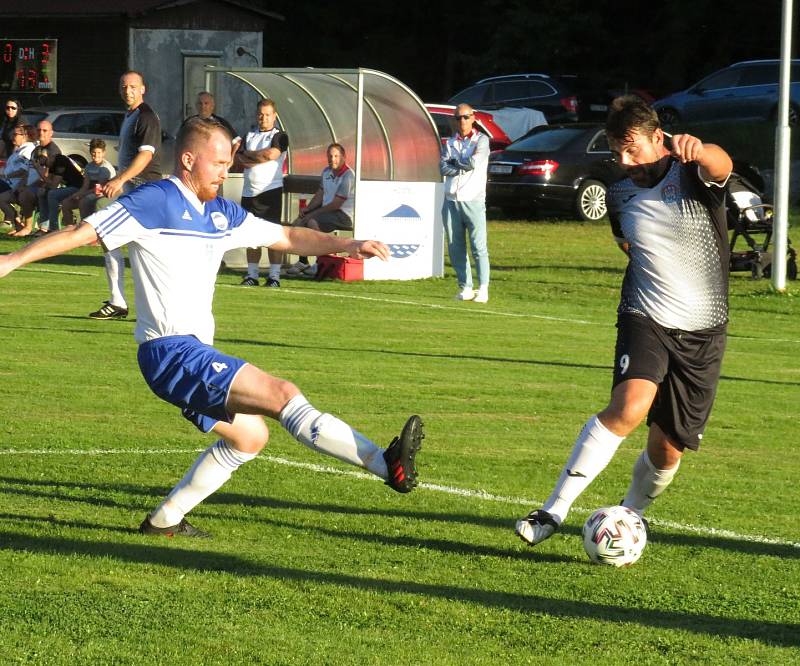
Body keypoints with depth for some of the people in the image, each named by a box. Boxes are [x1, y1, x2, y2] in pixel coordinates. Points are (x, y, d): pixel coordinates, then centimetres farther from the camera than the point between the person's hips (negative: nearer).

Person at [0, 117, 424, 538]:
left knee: (249, 436, 15)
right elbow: (82, 233, -12)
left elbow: (286, 237, 22)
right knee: (282, 395, -17)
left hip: (194, 354, 10)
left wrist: (346, 245, 12)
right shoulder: (154, 202, -10)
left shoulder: (222, 213, 14)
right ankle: (387, 464, -22)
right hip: (170, 351, -10)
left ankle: (165, 520, 21)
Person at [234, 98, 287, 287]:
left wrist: (249, 155, -2)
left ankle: (274, 275, -7)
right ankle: (252, 275, 11)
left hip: (271, 190, -5)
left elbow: (271, 154, -16)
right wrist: (259, 158, -10)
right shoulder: (249, 135, 17)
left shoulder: (280, 136, 1)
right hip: (249, 192, 5)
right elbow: (239, 159, 6)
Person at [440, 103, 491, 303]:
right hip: (451, 201, 5)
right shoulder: (450, 143, 14)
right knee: (455, 248, 3)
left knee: (479, 247, -8)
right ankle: (465, 288, 9)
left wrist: (454, 161, 1)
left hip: (473, 200, -4)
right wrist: (464, 166, -9)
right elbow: (443, 168, 0)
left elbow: (474, 163, -13)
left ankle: (483, 289, -9)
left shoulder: (481, 140, 3)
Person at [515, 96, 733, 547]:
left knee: (668, 450, 3)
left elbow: (722, 165, -36)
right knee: (630, 406, -28)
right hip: (646, 320, 1)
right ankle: (554, 511, -26)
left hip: (704, 332, -1)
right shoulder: (621, 196, 6)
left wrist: (699, 151, -56)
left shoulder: (693, 176, -9)